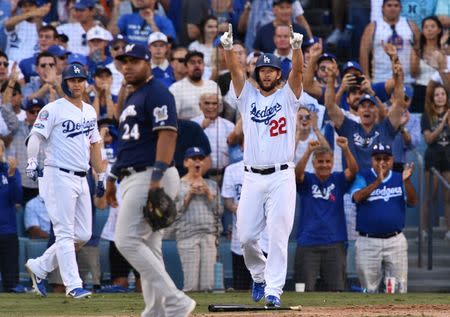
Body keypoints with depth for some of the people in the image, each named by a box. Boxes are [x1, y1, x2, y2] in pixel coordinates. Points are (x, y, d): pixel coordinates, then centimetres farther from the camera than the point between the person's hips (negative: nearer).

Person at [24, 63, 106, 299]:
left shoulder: (90, 112, 16)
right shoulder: (53, 110, -6)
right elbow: (36, 136, -16)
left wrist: (101, 176, 20)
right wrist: (32, 160, -32)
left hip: (81, 179, 8)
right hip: (58, 176, -8)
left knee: (83, 235, 7)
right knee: (65, 233, -8)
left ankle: (39, 267, 20)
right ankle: (73, 286, -10)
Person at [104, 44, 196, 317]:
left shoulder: (157, 93, -9)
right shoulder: (132, 98, 22)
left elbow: (168, 134, -19)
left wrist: (157, 178, -27)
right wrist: (113, 178, 25)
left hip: (150, 175, -10)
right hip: (133, 179, 10)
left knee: (128, 241, -17)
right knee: (148, 247, 8)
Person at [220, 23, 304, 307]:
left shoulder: (288, 97, 7)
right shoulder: (248, 96, 12)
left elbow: (298, 71, -10)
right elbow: (235, 70, -3)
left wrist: (297, 47, -30)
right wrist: (228, 47, -21)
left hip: (282, 177, -3)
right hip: (253, 177, 3)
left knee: (278, 236, -7)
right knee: (246, 236, 2)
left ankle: (273, 290, -7)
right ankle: (260, 276, 26)